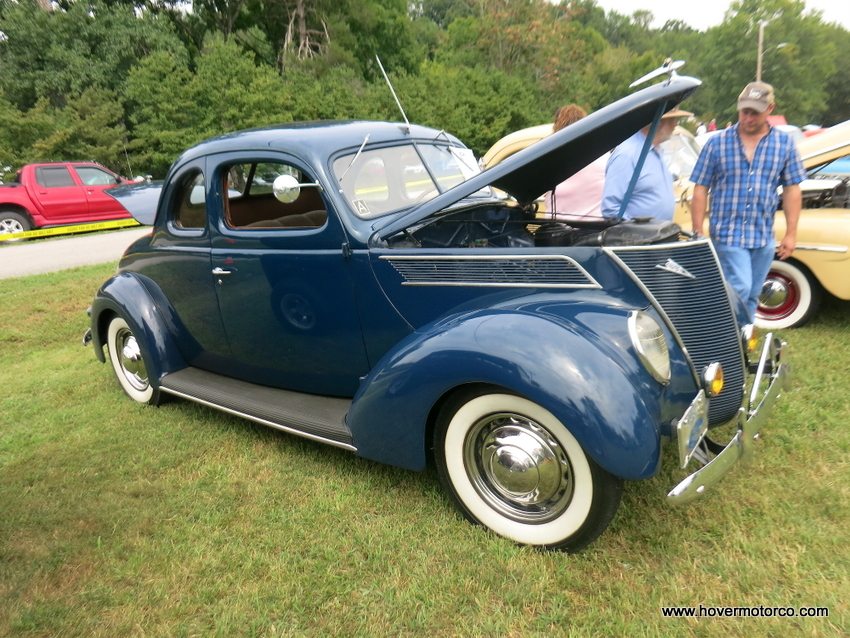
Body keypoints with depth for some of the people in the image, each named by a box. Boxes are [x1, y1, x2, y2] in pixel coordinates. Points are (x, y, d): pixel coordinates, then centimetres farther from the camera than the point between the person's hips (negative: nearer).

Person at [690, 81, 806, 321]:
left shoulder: (785, 143, 5)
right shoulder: (717, 143, -3)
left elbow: (792, 190, 8)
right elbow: (701, 190, -2)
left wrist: (791, 234, 4)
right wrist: (698, 235, -6)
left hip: (764, 237, 4)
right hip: (727, 234, -4)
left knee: (751, 296, 12)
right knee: (739, 289, -14)